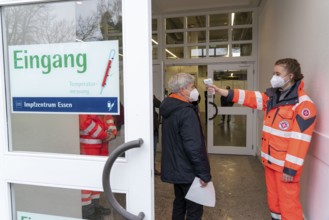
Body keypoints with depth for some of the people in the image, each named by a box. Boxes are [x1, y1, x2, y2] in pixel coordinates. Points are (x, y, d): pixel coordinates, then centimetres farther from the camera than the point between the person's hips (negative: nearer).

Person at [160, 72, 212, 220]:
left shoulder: (169, 108, 6)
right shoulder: (187, 112, -24)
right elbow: (194, 147, -27)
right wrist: (204, 173, -18)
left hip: (174, 168, 9)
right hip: (187, 171, -9)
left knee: (179, 202, 22)